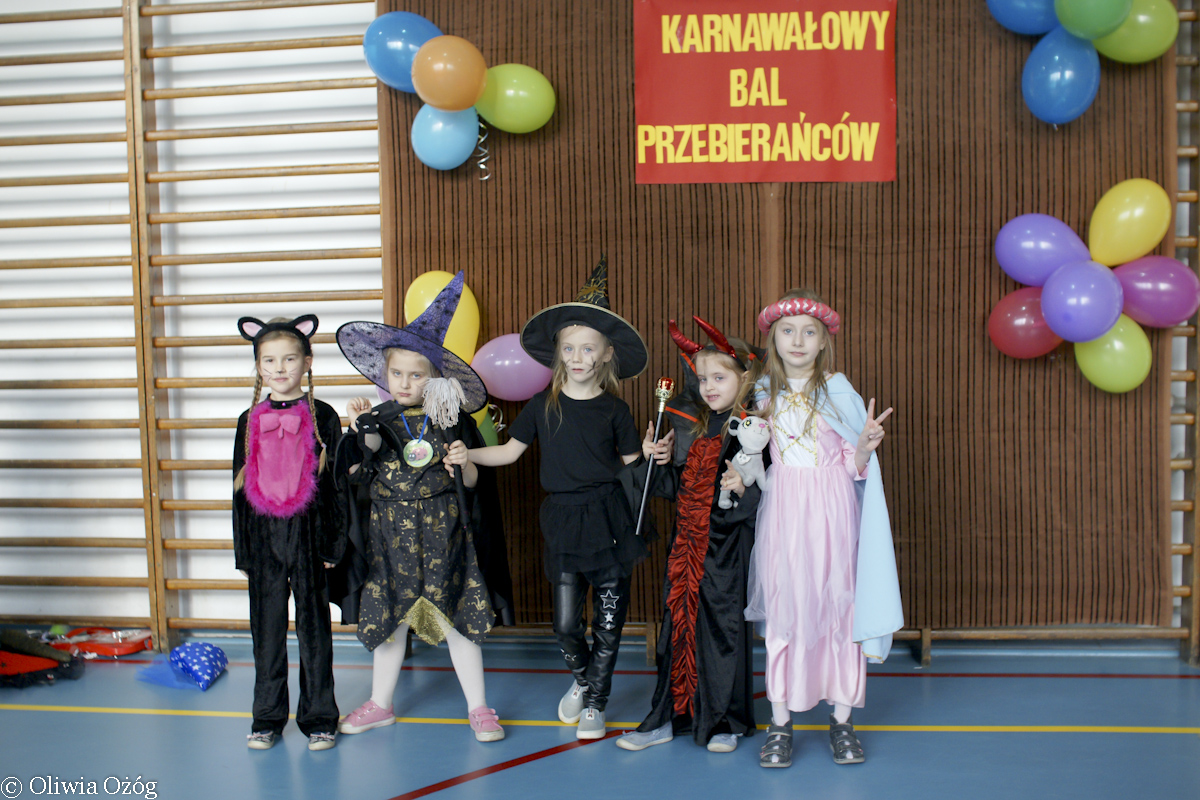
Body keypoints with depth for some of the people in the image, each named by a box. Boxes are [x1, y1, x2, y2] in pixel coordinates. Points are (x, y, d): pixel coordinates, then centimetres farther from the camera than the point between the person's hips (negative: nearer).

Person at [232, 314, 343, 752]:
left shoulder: (322, 417, -1)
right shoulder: (250, 421, 6)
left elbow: (335, 483, 0)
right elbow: (240, 487, 9)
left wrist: (335, 543, -5)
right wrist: (242, 549, 6)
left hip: (309, 535, -2)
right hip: (263, 536, 3)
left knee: (313, 626, 5)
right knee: (267, 627, 10)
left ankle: (318, 717, 17)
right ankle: (267, 718, 23)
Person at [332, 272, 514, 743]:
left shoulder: (452, 419, -2)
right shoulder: (378, 419, 1)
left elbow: (472, 484, 1)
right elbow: (357, 474, -9)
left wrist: (464, 466, -22)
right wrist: (363, 431, -25)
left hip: (442, 531, -1)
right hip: (390, 533, 2)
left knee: (458, 619, 3)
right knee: (387, 618, 11)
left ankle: (478, 707, 17)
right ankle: (379, 705, 29)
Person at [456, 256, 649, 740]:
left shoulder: (614, 410, 0)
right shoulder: (543, 405, 3)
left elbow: (632, 464, 6)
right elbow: (511, 451, 10)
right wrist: (463, 454, 0)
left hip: (608, 517, -1)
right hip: (563, 518, 1)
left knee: (608, 621, 5)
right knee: (565, 623, 3)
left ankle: (595, 702, 27)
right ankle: (581, 679, 36)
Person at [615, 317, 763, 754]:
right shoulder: (690, 427, 11)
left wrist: (745, 488, -28)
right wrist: (655, 461, 0)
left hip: (729, 545, -6)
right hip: (687, 545, 6)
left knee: (726, 627, 3)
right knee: (678, 625, 11)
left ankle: (726, 721, 21)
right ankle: (667, 718, 24)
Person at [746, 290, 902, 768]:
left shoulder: (838, 391, -1)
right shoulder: (763, 392, 5)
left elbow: (853, 467, -1)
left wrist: (866, 445, -19)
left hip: (831, 512, -1)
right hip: (783, 513, 1)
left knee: (838, 606, 3)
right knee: (782, 611, 3)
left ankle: (842, 720, 16)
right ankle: (780, 724, 12)